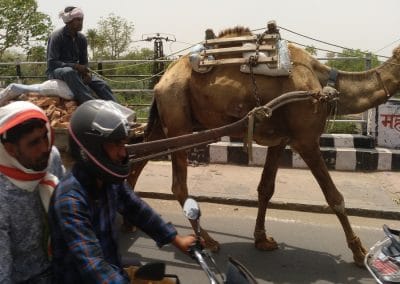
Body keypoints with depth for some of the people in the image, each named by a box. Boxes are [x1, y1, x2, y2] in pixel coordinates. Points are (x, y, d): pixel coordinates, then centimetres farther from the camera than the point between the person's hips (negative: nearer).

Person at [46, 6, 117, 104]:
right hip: (56, 72, -6)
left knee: (101, 84, -13)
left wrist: (86, 72, -15)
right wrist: (75, 66, -30)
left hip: (74, 71, 6)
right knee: (69, 71, -40)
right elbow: (52, 63, -20)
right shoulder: (56, 36, -14)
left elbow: (84, 62, 9)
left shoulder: (82, 39, 3)